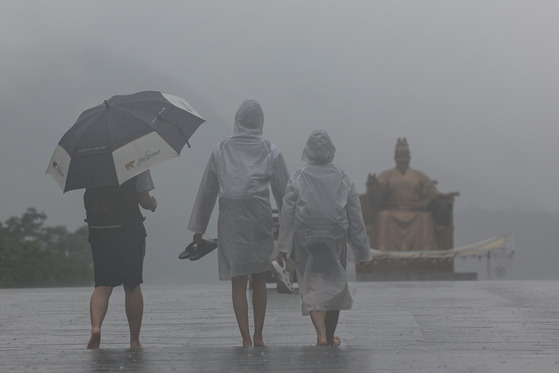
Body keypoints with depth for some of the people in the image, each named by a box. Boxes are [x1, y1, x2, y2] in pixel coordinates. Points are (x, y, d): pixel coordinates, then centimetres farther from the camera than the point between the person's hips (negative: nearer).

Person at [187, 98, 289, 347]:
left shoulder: (221, 150, 8)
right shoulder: (270, 151, 5)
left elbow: (207, 191, 10)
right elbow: (283, 191, 4)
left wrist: (198, 228, 16)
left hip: (230, 220, 0)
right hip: (260, 219, 0)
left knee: (238, 282, 0)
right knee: (259, 280, 13)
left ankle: (246, 338, -7)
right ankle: (258, 335, 13)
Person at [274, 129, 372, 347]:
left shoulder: (297, 180, -5)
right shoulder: (343, 180, 0)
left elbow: (287, 215, -6)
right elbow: (355, 217, 2)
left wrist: (283, 248, -1)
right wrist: (362, 252, 8)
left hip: (306, 241, -1)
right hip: (335, 241, 2)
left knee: (312, 287, 3)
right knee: (334, 285, 16)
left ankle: (321, 335, -16)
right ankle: (330, 337, 25)